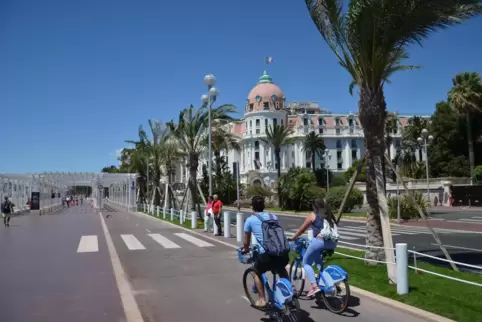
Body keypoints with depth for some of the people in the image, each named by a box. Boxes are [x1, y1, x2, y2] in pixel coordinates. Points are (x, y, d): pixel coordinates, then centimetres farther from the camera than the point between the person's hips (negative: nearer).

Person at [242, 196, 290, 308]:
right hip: (284, 251, 4)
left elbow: (246, 241, 23)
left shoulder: (250, 220, 12)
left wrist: (245, 249, 45)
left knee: (257, 272, 26)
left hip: (267, 253, -4)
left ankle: (261, 299, 22)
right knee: (281, 270, 37)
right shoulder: (273, 217, 22)